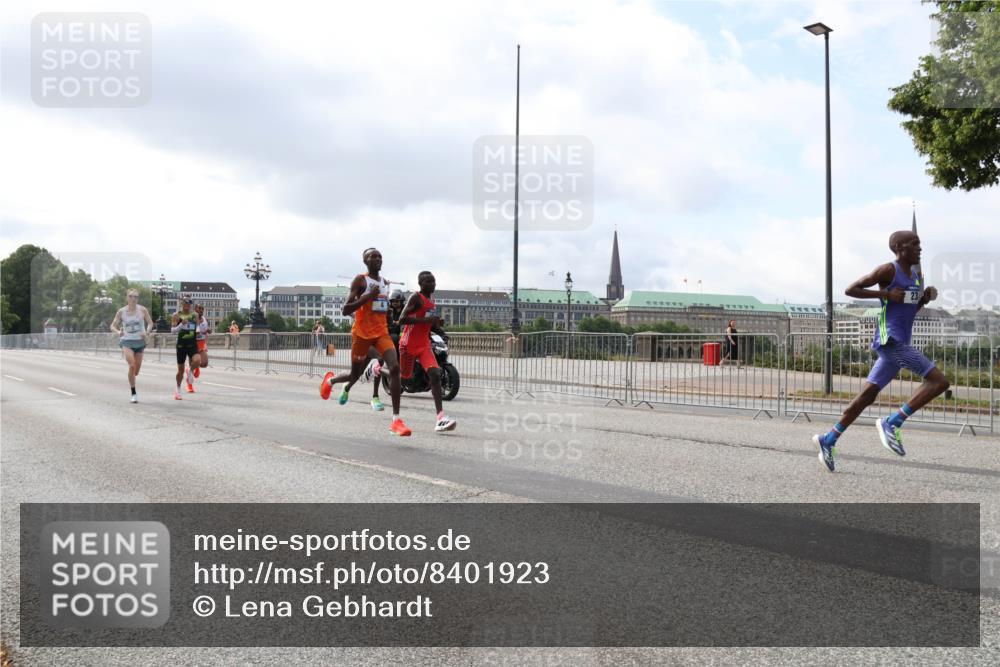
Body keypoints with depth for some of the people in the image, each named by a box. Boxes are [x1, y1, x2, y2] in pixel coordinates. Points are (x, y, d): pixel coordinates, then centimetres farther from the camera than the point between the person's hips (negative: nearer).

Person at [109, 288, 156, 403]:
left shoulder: (142, 310, -1)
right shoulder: (121, 311, -2)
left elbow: (150, 323, 5)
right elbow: (113, 325, 5)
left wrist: (147, 332, -15)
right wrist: (118, 332, -16)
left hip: (140, 341, 2)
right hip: (127, 341, -2)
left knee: (136, 369, 6)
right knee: (132, 365, -19)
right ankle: (134, 394, -11)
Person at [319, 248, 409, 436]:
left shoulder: (385, 283, 14)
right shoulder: (360, 280, -6)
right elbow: (346, 310, -14)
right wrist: (368, 296, -21)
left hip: (382, 332, 4)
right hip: (362, 333, -4)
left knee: (394, 367, -19)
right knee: (355, 374, 9)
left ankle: (396, 419, -20)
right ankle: (330, 380, 48)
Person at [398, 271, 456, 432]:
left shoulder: (431, 300, 12)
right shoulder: (416, 297, -12)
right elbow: (402, 319, -22)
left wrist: (440, 332, 8)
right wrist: (426, 319, -28)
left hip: (424, 344, 6)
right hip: (408, 344, -6)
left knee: (435, 374, -14)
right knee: (405, 377, 10)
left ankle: (441, 417, -23)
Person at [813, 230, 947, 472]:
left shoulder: (916, 275, 18)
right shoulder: (888, 270, -7)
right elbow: (850, 289, -7)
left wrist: (926, 297, 8)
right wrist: (886, 293, -14)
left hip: (899, 343, 9)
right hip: (890, 339, -9)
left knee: (867, 395, 8)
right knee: (939, 381, -14)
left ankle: (828, 440, 12)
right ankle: (892, 423, -9)